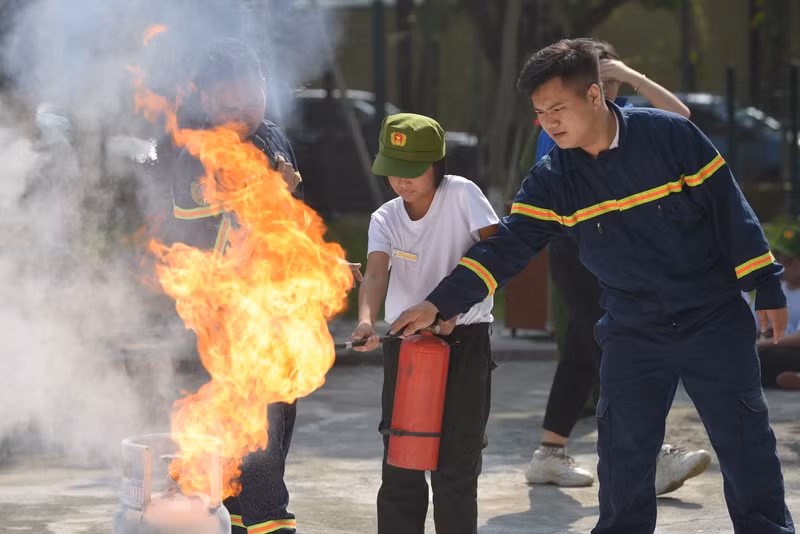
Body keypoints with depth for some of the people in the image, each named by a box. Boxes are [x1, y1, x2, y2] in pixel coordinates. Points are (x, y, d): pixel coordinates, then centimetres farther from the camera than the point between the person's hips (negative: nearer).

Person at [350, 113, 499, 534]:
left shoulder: (462, 195, -10)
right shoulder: (384, 219, -2)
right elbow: (375, 274, -18)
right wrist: (366, 320, -39)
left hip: (464, 339, -3)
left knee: (456, 462, -2)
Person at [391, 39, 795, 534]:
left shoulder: (670, 135, -14)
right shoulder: (553, 180, -4)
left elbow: (729, 209, -8)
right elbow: (506, 247, -8)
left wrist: (766, 285, -7)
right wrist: (439, 302, -19)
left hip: (715, 321, -3)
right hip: (632, 331, 3)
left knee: (747, 446, 2)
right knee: (624, 457, 3)